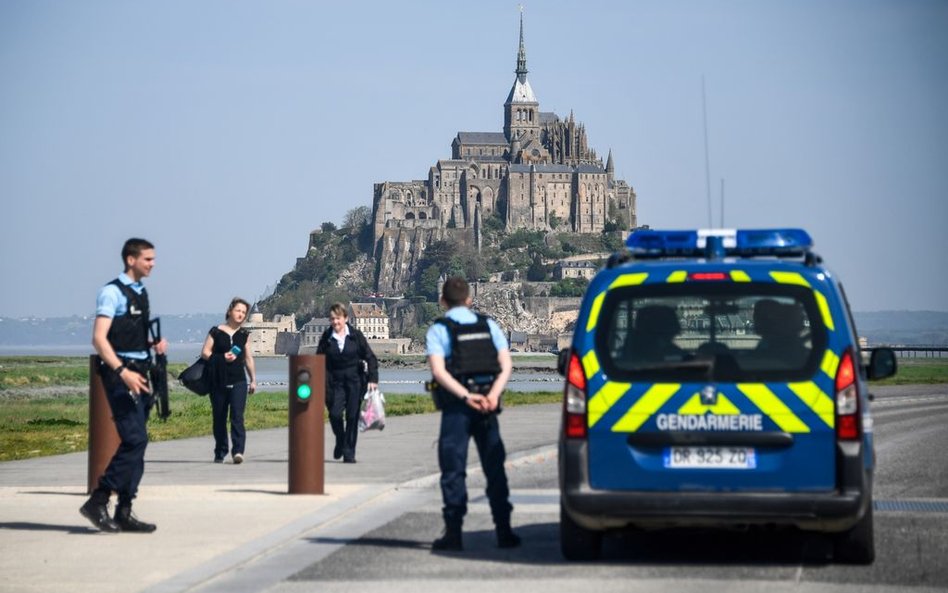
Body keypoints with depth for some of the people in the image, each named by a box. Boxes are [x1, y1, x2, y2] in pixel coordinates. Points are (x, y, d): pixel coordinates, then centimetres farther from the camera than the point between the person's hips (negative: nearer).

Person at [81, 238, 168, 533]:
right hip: (119, 373, -9)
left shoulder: (141, 292, 17)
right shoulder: (112, 292, -10)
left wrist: (155, 343, 8)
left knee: (135, 442, 7)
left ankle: (124, 512, 11)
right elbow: (99, 338, -18)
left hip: (138, 373, 9)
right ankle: (98, 501, -11)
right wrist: (123, 372, -27)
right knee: (135, 439, -16)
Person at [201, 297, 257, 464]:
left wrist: (253, 380, 16)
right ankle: (220, 453, 17)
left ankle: (238, 451, -22)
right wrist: (222, 358, -14)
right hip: (218, 382, 0)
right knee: (219, 418, 6)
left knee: (237, 416, -14)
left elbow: (248, 358, 17)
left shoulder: (244, 334, 12)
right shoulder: (216, 332, 4)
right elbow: (205, 352, 1)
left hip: (238, 381, 0)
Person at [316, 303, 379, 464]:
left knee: (352, 416, -4)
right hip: (336, 382, 1)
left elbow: (370, 358, 4)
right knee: (335, 414, -14)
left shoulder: (356, 335, 1)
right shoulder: (326, 338, 3)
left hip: (355, 381, -1)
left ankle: (349, 452, 6)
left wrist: (373, 379, -6)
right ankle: (340, 441, 16)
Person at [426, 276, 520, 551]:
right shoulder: (489, 325, 10)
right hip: (487, 407, 3)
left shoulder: (438, 330, 0)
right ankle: (504, 531, 8)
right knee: (494, 469, 9)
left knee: (453, 470, 1)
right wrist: (494, 394, -13)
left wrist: (466, 397, -19)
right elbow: (506, 364, -2)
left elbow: (439, 371, -15)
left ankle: (453, 533, -2)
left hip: (456, 406, -3)